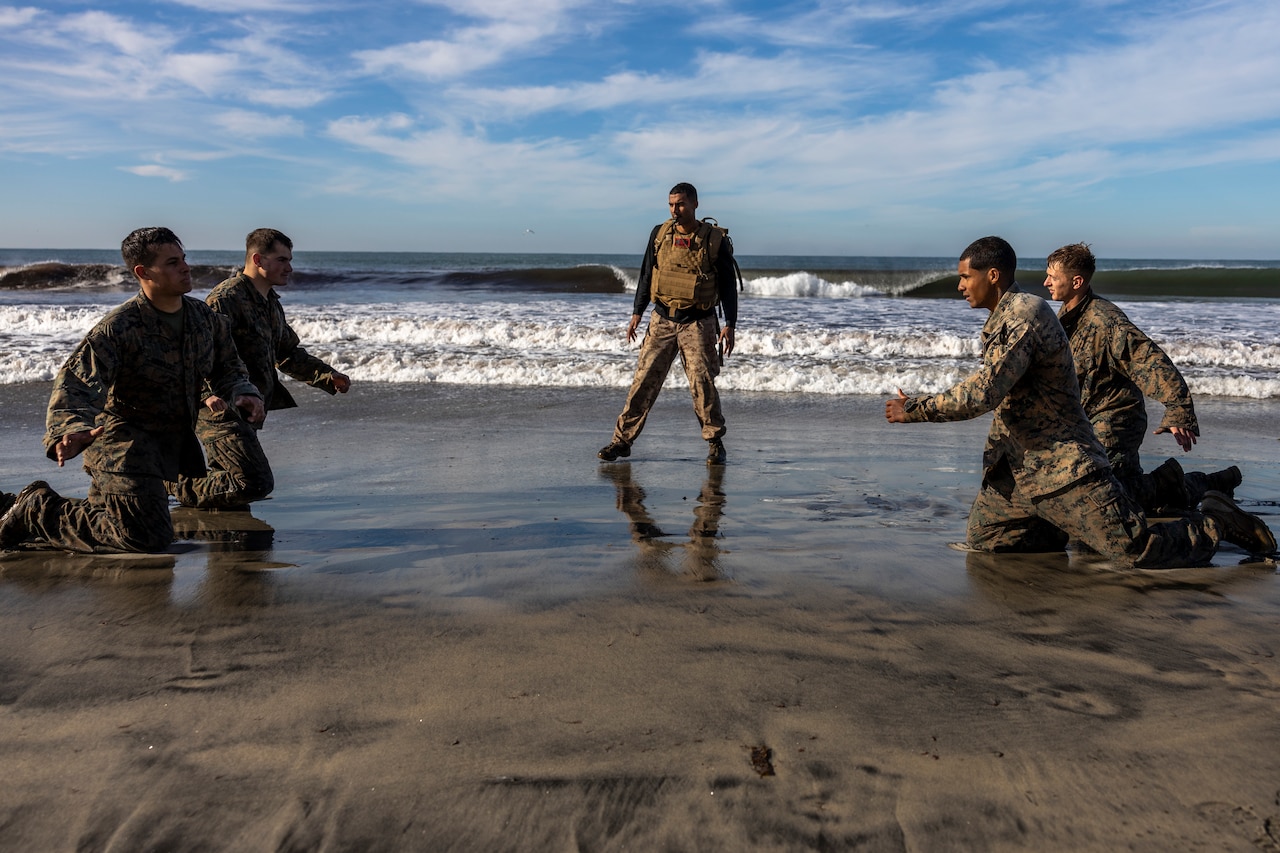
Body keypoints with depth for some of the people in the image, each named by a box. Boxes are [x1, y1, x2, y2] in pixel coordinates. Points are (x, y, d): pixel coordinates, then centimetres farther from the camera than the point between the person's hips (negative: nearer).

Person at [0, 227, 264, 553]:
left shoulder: (205, 318, -1)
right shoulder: (118, 328, -22)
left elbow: (227, 366, 11)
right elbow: (76, 383, -30)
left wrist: (243, 393, -12)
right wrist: (70, 431, -49)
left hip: (175, 443, 8)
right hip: (124, 444, -8)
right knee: (148, 537, -14)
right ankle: (36, 510, 2)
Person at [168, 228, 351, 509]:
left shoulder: (271, 304, 17)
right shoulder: (227, 298, -14)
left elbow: (288, 353, 26)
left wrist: (329, 377, 15)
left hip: (246, 412, 10)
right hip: (223, 411, -10)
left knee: (231, 481, 15)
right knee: (256, 483, -16)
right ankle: (181, 488, 0)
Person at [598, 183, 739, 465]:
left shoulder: (716, 240, -6)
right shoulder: (659, 234, 3)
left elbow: (729, 285, -2)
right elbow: (646, 275, 12)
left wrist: (730, 325, -9)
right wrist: (637, 313, 9)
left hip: (698, 323, -3)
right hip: (662, 320, 3)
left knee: (702, 383, -7)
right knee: (644, 380, 1)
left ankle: (715, 443, 9)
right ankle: (622, 439, 8)